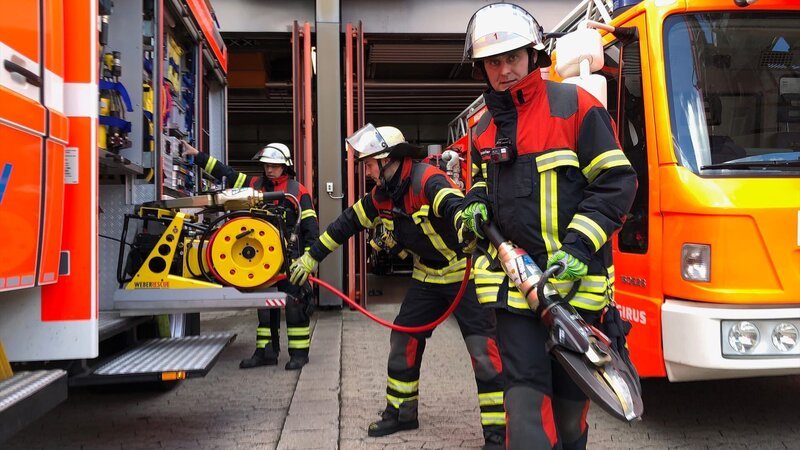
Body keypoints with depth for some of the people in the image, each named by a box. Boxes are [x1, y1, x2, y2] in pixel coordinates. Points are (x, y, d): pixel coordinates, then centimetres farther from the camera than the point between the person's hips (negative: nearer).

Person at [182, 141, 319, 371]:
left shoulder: (298, 190, -1)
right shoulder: (255, 184, 11)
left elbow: (310, 225, -3)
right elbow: (224, 173, 12)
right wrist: (197, 155, 10)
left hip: (290, 257, -5)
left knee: (295, 305, -4)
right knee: (264, 305, 10)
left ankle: (299, 352, 4)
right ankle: (266, 352, 19)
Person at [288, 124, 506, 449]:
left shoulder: (426, 180, -25)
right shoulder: (383, 195, 1)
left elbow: (454, 205, -45)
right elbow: (348, 223, 11)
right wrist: (311, 257, 14)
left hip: (464, 273, -8)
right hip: (427, 276, 8)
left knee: (483, 349, -12)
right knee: (403, 341, 11)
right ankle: (400, 412, 28)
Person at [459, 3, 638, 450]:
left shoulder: (573, 105, -4)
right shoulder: (484, 128, 13)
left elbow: (617, 181, -7)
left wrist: (578, 246, -17)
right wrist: (478, 205, 5)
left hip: (575, 279, -3)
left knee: (571, 397, 9)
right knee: (526, 396, -6)